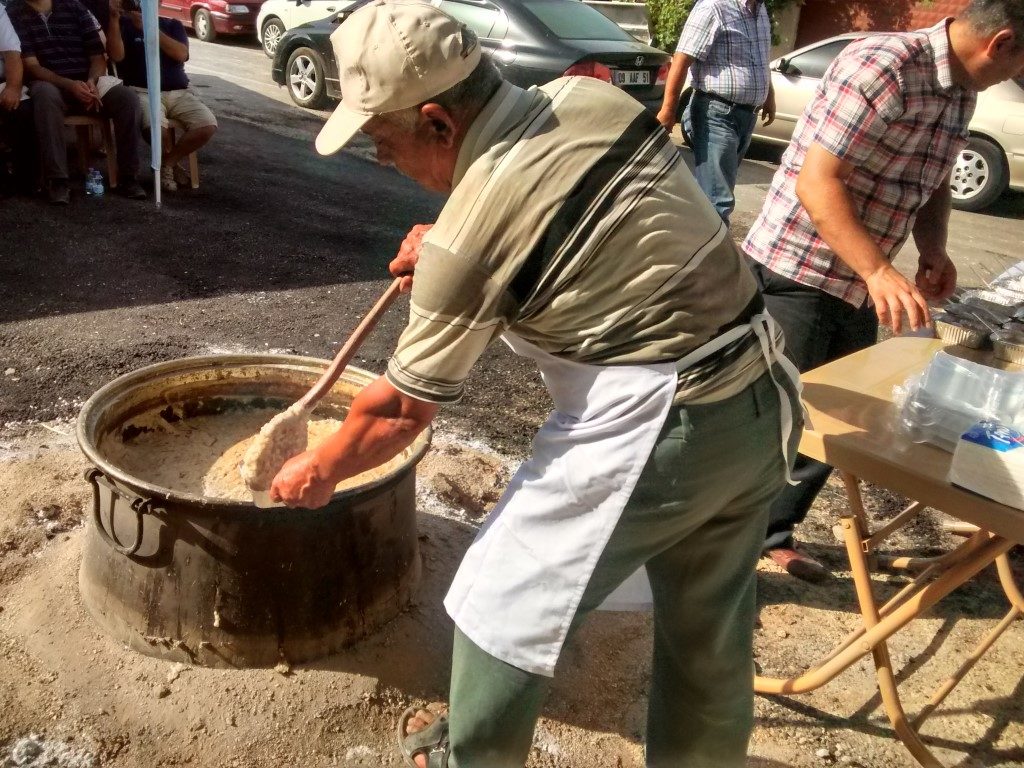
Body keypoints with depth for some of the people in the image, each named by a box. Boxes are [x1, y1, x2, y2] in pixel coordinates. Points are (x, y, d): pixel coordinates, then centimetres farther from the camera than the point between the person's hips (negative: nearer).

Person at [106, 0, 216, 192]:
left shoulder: (173, 25, 17)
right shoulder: (124, 24, 11)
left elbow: (181, 54, -4)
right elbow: (116, 56, -7)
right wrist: (114, 18, -14)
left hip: (179, 93, 3)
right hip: (144, 92, -3)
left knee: (208, 125, -25)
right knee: (156, 126, -36)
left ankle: (167, 164, -3)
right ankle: (173, 163, -1)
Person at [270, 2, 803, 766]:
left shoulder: (471, 232, -18)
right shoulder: (591, 96, 2)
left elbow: (404, 407, -6)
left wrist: (319, 470, 12)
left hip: (651, 432, -8)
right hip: (763, 400, 8)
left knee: (502, 607, 15)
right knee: (709, 631, 23)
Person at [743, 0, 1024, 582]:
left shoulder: (962, 94, 8)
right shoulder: (883, 65, -20)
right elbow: (816, 181, -25)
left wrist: (934, 251, 0)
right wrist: (878, 270, -32)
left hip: (857, 288, 9)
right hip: (793, 275, -9)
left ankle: (772, 533, 31)